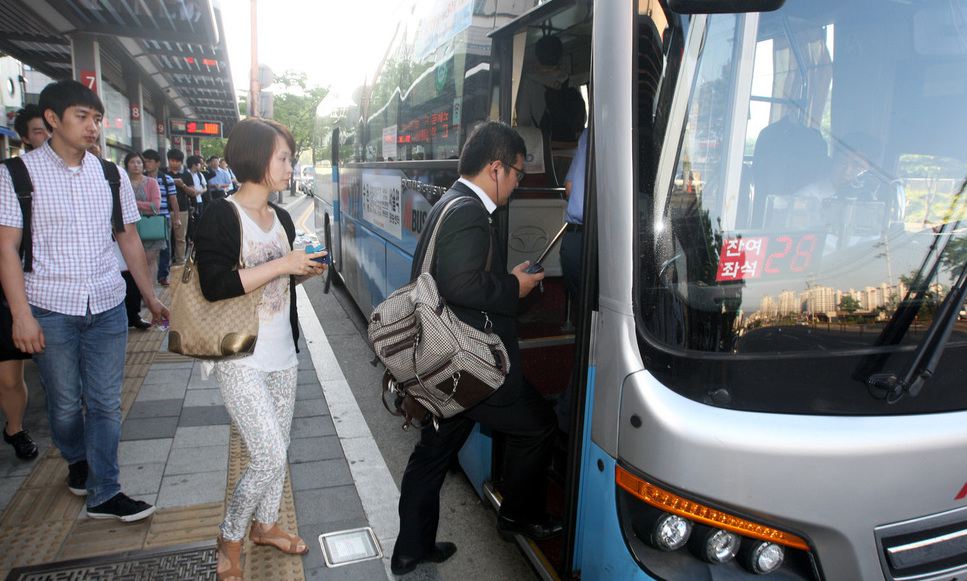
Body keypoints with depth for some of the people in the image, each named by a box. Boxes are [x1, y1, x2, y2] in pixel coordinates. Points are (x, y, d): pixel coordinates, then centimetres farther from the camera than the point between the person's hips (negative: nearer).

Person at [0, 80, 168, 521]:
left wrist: (150, 297, 11)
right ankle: (77, 461, 40)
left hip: (107, 306, 3)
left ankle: (103, 493, 16)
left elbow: (129, 240, 11)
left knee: (106, 403, 5)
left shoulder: (111, 175, 6)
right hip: (50, 309, -2)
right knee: (65, 404, 11)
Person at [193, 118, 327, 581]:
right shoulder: (221, 216, -14)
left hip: (283, 354, 7)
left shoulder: (282, 219, 9)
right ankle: (229, 540, 19)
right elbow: (215, 285, -26)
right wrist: (282, 264, -23)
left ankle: (264, 525, 39)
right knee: (269, 458, -7)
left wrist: (305, 269, 0)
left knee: (277, 450, 17)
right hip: (241, 359, -7)